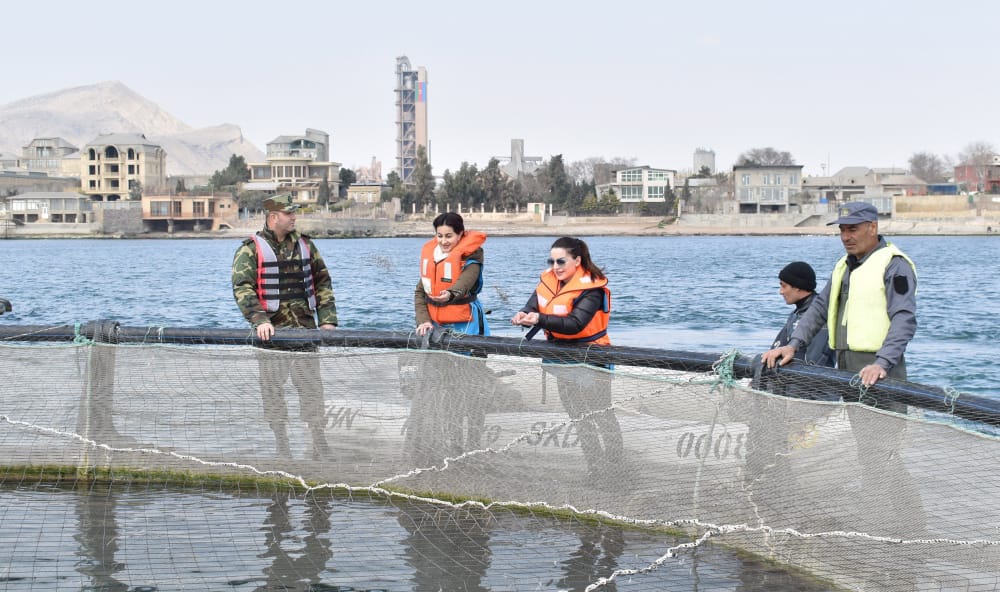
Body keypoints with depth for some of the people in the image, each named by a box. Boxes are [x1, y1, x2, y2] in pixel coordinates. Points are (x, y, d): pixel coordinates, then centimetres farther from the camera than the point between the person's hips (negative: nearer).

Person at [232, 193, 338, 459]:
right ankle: (281, 443, 14)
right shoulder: (251, 249, -3)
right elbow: (242, 287, -12)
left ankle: (319, 441, 12)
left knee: (312, 385, 4)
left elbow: (323, 282, 14)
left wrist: (327, 319, 5)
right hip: (271, 330, -3)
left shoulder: (305, 245, 11)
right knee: (272, 388, 4)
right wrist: (259, 320, -24)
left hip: (304, 328, 3)